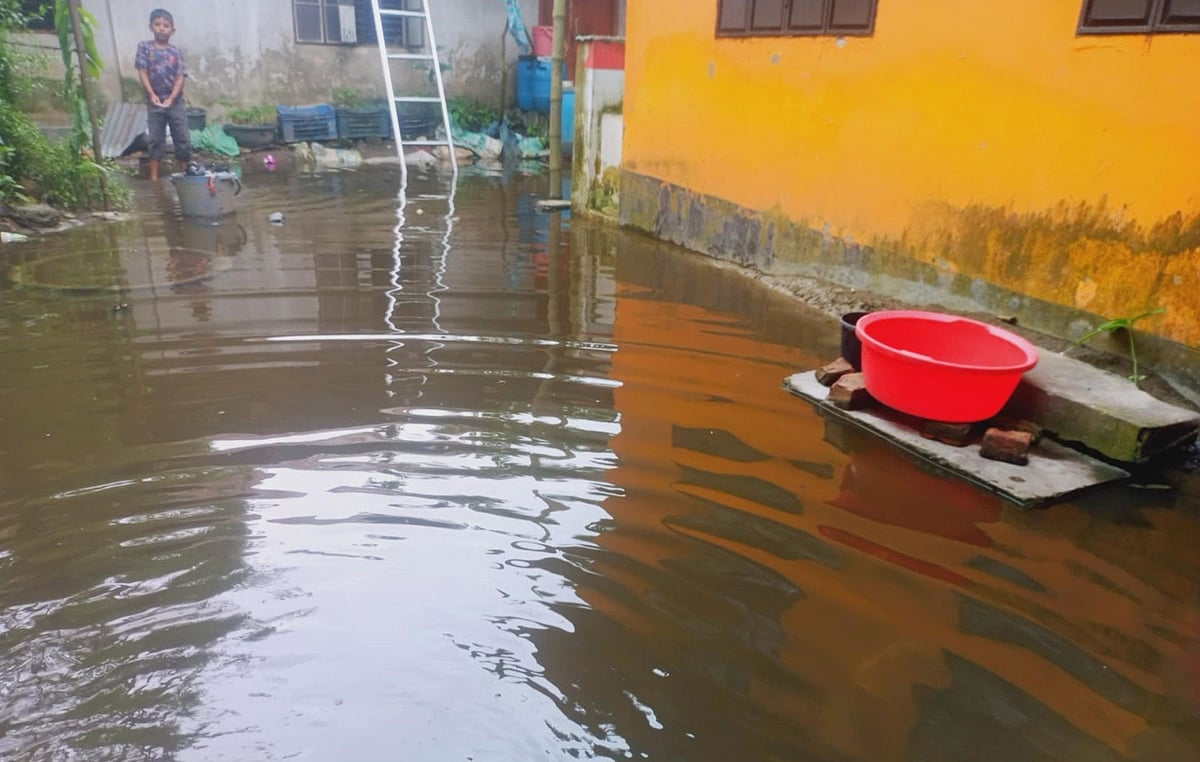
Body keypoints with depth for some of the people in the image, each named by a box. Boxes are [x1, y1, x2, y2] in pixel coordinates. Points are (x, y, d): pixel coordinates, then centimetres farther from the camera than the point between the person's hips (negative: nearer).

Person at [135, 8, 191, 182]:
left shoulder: (176, 52, 2)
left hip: (176, 102, 1)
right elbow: (143, 73, -3)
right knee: (156, 140, 4)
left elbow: (180, 78, -5)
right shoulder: (144, 47, 1)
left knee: (183, 139, 2)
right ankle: (154, 176, 9)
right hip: (154, 102, -1)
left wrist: (171, 98, -17)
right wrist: (152, 95, -15)